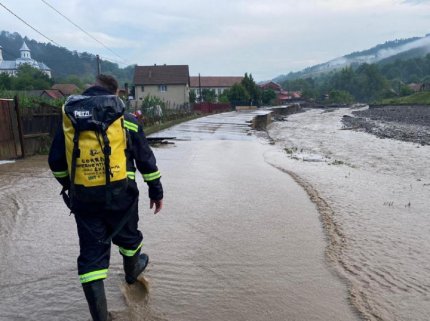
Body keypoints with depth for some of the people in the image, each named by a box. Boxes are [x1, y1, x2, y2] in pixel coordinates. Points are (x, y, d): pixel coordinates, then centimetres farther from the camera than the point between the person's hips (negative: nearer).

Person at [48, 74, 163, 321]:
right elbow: (146, 159, -2)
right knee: (128, 237, 25)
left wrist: (70, 185, 27)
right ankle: (132, 271, 53)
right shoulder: (127, 120, -4)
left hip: (83, 199, 2)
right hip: (120, 197, -1)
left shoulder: (69, 120, 2)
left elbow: (56, 162, 9)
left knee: (91, 254, 9)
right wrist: (156, 191, 8)